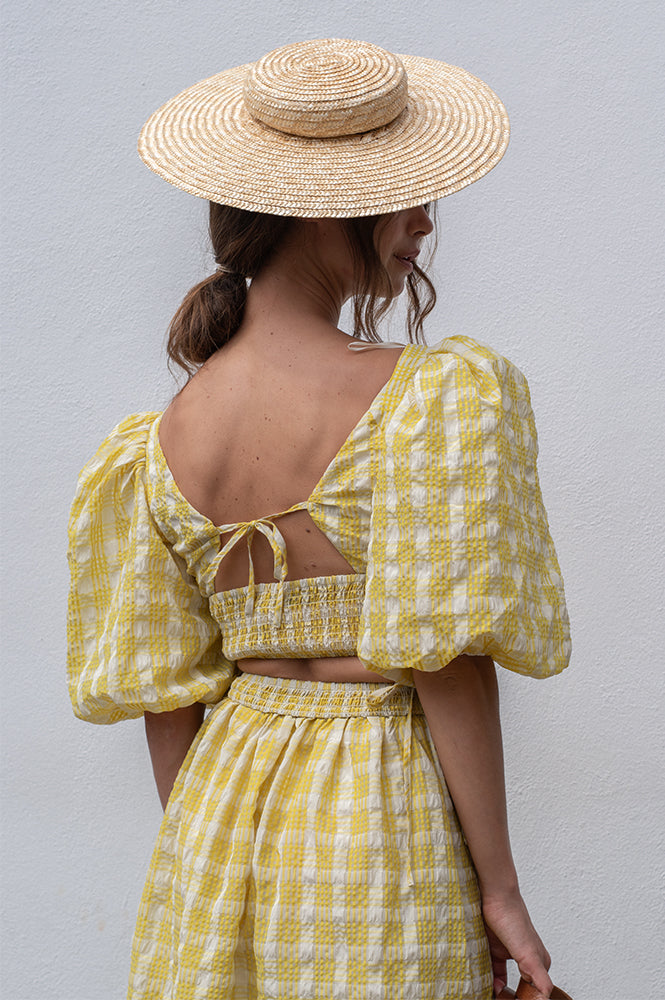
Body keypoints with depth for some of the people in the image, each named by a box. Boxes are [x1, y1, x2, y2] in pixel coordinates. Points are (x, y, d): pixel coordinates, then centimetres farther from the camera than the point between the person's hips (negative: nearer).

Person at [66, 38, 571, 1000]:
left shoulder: (159, 442, 0)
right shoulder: (436, 398, -15)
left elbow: (164, 692, 4)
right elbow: (447, 662, -18)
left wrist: (202, 849, 17)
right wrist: (500, 884, -10)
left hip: (219, 805, 5)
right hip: (386, 814, -5)